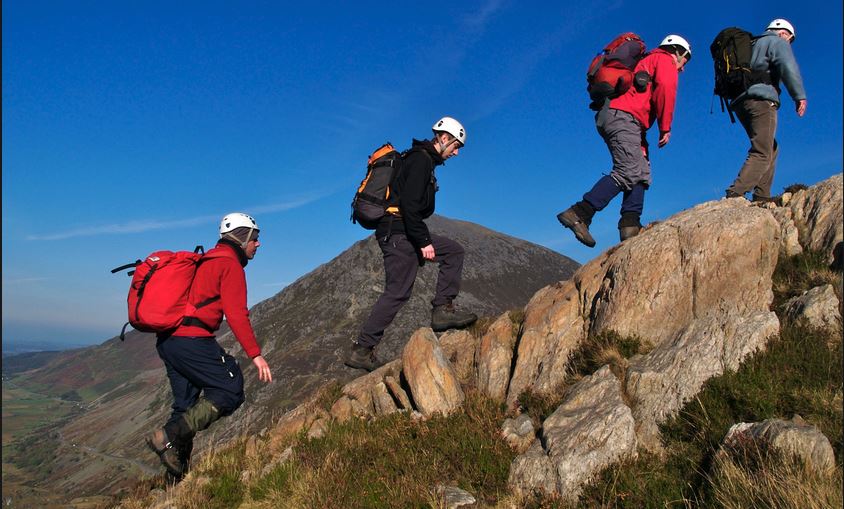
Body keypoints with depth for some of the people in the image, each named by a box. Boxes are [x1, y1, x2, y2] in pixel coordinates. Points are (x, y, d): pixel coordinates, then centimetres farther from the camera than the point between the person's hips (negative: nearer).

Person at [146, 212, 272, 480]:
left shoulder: (206, 261, 25)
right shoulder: (230, 264, -4)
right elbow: (236, 314, -15)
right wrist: (256, 354, -16)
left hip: (167, 341, 10)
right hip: (192, 340, -10)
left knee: (186, 404, 14)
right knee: (230, 392, -5)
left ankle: (178, 475, 15)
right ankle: (170, 436, -16)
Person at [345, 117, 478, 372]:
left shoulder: (423, 159, 21)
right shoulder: (421, 159, -11)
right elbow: (410, 204, -22)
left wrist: (422, 238, 23)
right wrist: (424, 241, -20)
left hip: (401, 233, 10)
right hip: (398, 233, -10)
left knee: (454, 251, 12)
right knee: (397, 292, -8)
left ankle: (443, 309, 6)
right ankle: (361, 350, -2)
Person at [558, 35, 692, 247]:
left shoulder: (647, 61, 37)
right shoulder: (665, 59, 10)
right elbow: (665, 88, -12)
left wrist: (641, 145, 23)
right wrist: (665, 128, -9)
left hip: (610, 117, 10)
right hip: (623, 117, -10)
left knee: (641, 172, 6)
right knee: (627, 172, -19)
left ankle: (630, 224, -8)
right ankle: (579, 213, -28)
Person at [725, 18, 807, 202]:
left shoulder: (753, 44, 33)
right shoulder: (777, 42, 9)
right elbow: (788, 67, -9)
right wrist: (799, 96, -10)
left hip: (741, 101, 8)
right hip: (761, 100, -8)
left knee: (771, 149, 15)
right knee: (762, 153, -15)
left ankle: (762, 196, 5)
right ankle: (734, 195, -32)